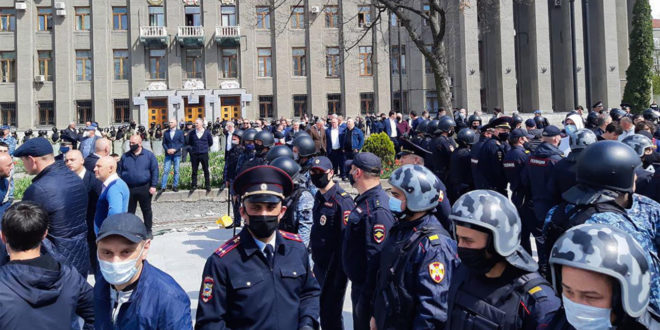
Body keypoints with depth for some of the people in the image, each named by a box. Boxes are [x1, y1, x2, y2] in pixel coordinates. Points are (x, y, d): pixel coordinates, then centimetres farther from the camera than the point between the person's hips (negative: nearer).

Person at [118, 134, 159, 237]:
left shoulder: (149, 155, -1)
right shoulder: (125, 156, 7)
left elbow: (154, 171, -3)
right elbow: (119, 172, 9)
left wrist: (153, 186, -9)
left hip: (144, 188, -2)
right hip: (128, 189, 2)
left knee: (146, 210, 8)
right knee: (129, 211, 8)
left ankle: (148, 230, 20)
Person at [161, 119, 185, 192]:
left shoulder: (180, 132, 3)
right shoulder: (166, 132, 10)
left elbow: (182, 143, -1)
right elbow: (164, 143, 10)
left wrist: (175, 149, -13)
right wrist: (167, 149, -9)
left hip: (177, 154, -1)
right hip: (168, 154, 1)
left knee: (176, 171, 3)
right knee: (165, 171, -4)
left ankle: (175, 186, 11)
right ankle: (163, 187, -2)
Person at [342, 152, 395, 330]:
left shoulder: (376, 210, -27)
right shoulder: (364, 200, 7)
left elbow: (377, 257, -29)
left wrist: (369, 298, -25)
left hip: (368, 290, -10)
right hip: (358, 284, 10)